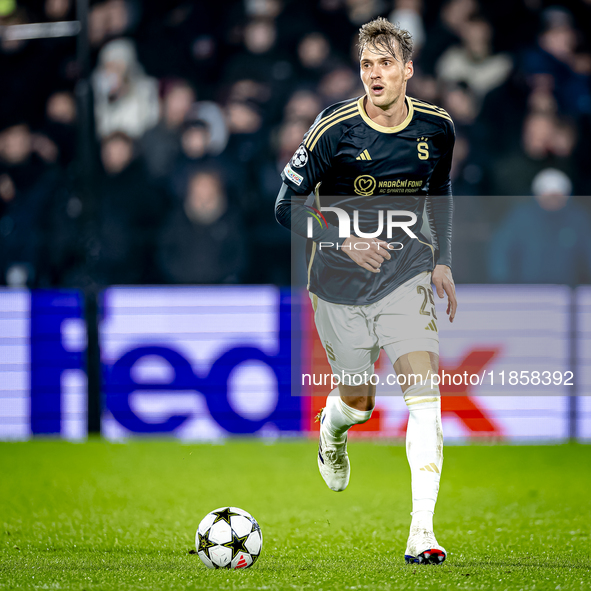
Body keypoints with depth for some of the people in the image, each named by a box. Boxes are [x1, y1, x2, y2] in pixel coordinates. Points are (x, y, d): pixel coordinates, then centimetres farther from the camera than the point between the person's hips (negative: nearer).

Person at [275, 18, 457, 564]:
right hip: (339, 282, -1)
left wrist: (443, 262, 11)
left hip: (406, 273, 1)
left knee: (424, 390, -17)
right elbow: (287, 206, -7)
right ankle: (332, 428, 51)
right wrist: (344, 241, -19)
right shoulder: (334, 130, -14)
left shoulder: (436, 128, -2)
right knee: (358, 402, 10)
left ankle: (422, 533, -19)